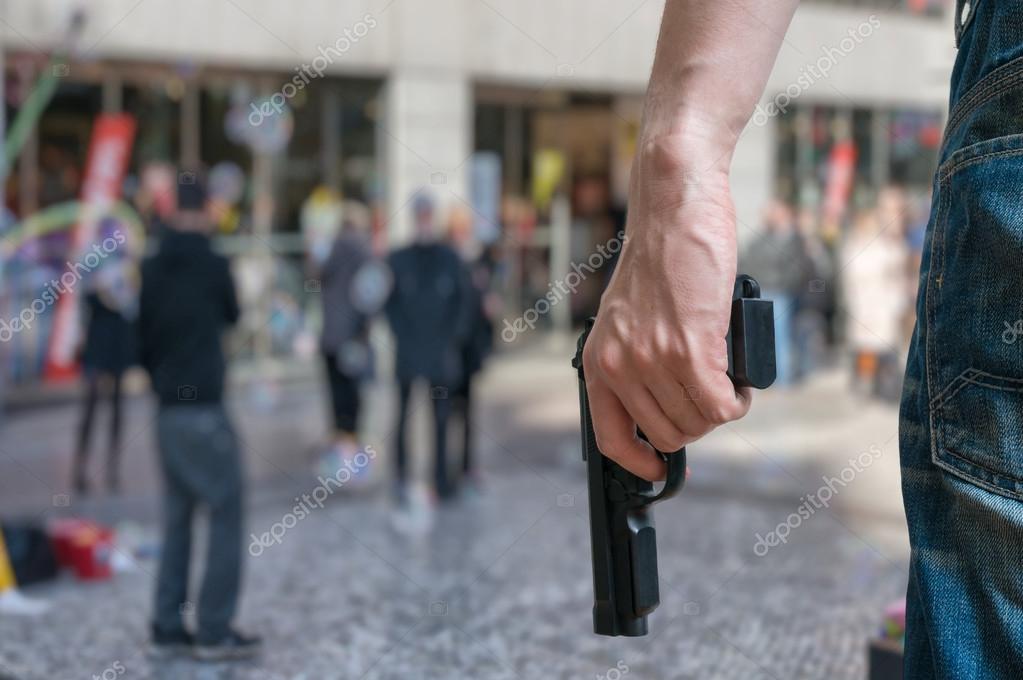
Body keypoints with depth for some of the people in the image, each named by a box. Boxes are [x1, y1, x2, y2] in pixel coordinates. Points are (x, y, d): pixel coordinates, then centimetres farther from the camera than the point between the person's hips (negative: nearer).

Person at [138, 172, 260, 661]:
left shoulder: (152, 270, 6)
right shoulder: (213, 266, -10)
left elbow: (144, 334, 12)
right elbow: (232, 317, 7)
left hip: (166, 409, 7)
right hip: (204, 409, -6)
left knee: (177, 518, 12)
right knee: (226, 514, 0)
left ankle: (168, 628, 14)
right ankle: (215, 631, -1)